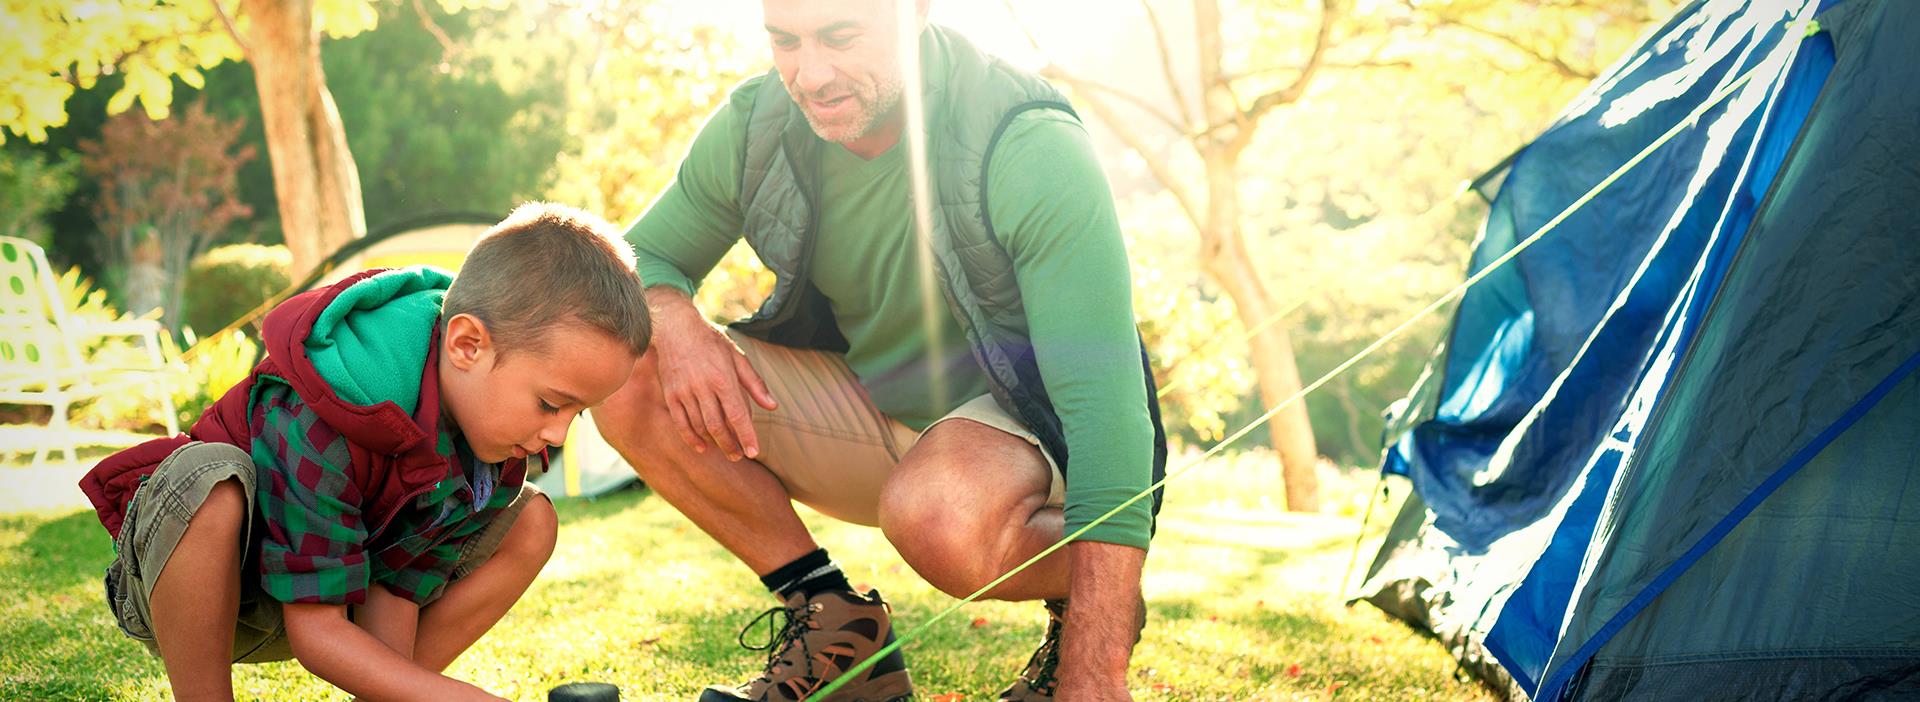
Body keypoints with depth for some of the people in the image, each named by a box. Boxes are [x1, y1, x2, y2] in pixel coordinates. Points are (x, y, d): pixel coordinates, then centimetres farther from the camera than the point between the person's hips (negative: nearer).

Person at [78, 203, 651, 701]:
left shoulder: (498, 428, -14)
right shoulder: (318, 420, -36)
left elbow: (401, 590, -14)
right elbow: (313, 630, -30)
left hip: (337, 581, 6)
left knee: (530, 522, -8)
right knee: (211, 481, -40)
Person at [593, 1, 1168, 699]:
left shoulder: (1033, 150, -28)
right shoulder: (754, 125, -12)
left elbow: (1107, 404, -34)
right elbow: (636, 261, 3)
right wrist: (673, 321, -26)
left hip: (1023, 415, -5)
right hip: (865, 403, 6)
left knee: (939, 517, -41)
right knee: (626, 373, -15)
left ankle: (1096, 604, -5)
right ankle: (834, 617, -4)